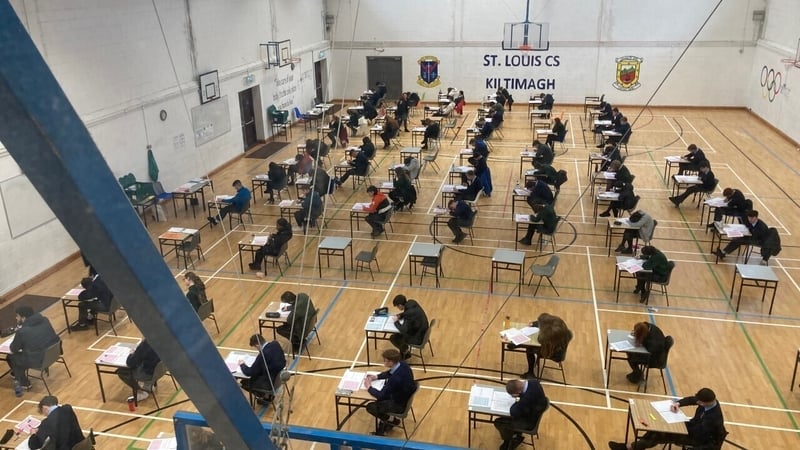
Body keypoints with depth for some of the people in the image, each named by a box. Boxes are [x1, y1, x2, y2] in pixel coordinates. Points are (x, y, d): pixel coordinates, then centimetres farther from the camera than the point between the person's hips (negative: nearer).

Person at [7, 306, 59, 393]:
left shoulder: (22, 331, -21)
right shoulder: (45, 320, -3)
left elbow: (13, 350, -6)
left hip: (37, 360, -7)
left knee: (11, 357, 19)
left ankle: (24, 384, 28)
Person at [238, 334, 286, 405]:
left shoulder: (262, 355, -28)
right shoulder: (275, 343, -8)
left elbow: (249, 373, -18)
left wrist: (242, 365, 1)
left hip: (272, 382, -8)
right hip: (281, 375, 8)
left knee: (244, 382, 6)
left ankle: (266, 397, 19)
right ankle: (267, 394, 25)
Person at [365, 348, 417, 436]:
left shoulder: (395, 378, -38)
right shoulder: (402, 364, -13)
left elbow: (381, 395, -27)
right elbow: (389, 373, 10)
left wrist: (369, 387, -12)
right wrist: (376, 377, 1)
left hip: (400, 405, -8)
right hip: (405, 397, 8)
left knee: (370, 407, 3)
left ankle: (391, 423, 20)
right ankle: (383, 424, 30)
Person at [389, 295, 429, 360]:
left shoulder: (409, 313, -31)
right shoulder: (412, 303, -6)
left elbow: (404, 330, -28)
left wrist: (396, 322, -12)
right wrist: (400, 315, 3)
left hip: (417, 338, -9)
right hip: (422, 332, 9)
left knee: (393, 338, 0)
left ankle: (406, 351, 20)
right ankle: (405, 350, 29)